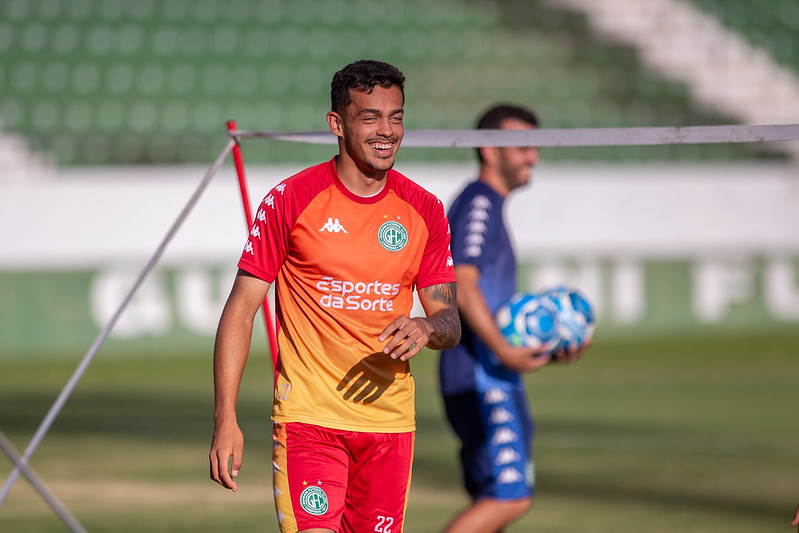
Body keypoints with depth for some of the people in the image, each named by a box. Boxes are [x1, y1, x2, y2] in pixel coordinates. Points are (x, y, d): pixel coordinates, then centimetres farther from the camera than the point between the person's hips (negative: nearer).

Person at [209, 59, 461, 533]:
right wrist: (226, 419, -11)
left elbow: (449, 320, 9)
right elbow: (241, 310, -3)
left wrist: (426, 328, -17)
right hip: (307, 417, -4)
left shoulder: (425, 211, 6)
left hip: (389, 418, 4)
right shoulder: (290, 200, -4)